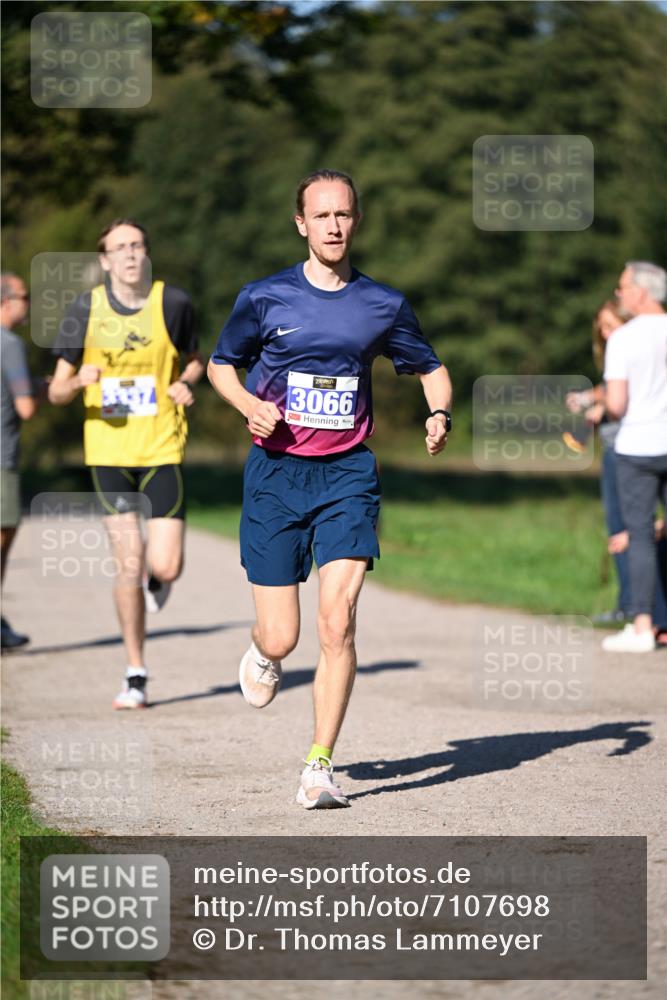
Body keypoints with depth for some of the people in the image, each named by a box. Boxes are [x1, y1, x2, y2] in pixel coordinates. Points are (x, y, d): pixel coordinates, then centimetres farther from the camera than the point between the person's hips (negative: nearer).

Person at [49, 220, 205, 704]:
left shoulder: (174, 303, -2)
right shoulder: (86, 310, -2)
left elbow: (195, 361, 16)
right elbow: (57, 392, 1)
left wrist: (186, 383, -7)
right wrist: (79, 380, -21)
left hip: (162, 450, 0)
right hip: (109, 452, 0)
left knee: (166, 568, -8)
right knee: (129, 564, -5)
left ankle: (156, 578, 32)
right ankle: (136, 674, 9)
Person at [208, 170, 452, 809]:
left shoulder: (382, 305, 4)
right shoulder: (265, 298, 0)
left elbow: (430, 368, 18)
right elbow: (220, 365, 13)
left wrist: (439, 414, -3)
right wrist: (252, 406, -7)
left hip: (347, 474, 1)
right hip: (276, 471, 0)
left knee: (337, 623, -15)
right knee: (281, 639, -1)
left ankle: (319, 767, -6)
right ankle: (262, 651, 39)